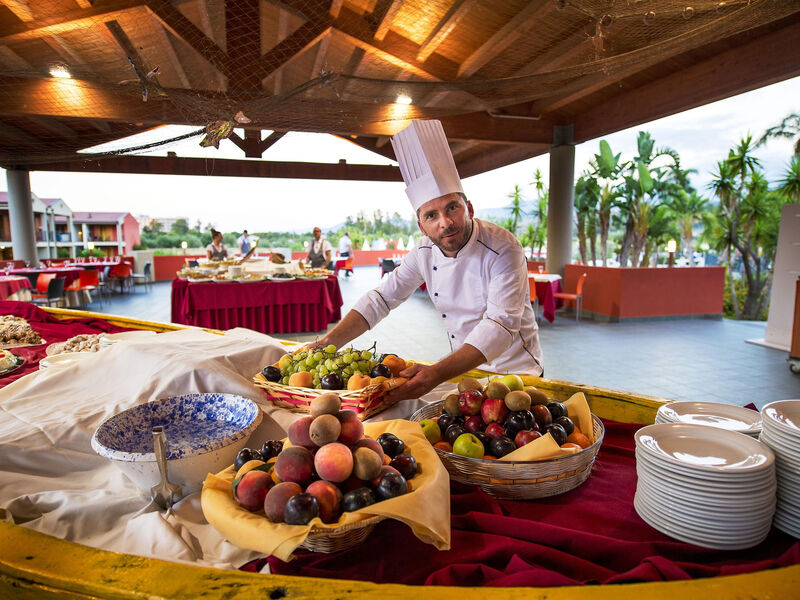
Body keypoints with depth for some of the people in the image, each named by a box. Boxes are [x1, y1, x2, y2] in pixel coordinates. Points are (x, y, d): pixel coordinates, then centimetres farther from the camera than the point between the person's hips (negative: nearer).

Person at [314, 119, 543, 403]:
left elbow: (500, 325, -31)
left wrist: (437, 373, -43)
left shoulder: (503, 250, -23)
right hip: (464, 368, 4)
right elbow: (381, 298, -1)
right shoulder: (424, 253, -6)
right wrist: (328, 343, -12)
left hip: (515, 370, -4)